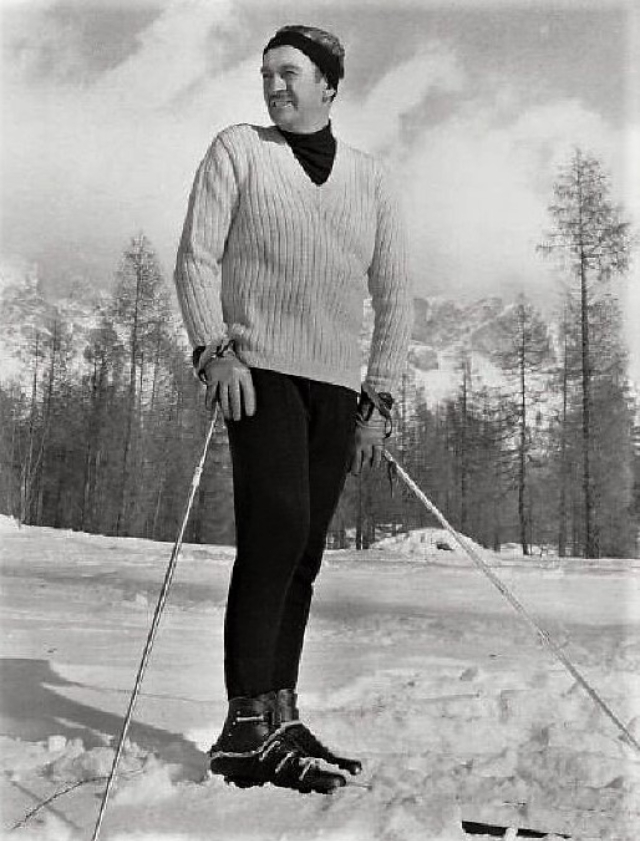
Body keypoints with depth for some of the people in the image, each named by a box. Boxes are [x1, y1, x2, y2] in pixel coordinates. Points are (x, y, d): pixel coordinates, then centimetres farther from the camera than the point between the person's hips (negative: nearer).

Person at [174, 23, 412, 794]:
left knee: (301, 554, 2)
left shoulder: (370, 180, 16)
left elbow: (393, 297, 15)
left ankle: (278, 718, 9)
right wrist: (214, 348, -13)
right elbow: (196, 256, 2)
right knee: (277, 530, -19)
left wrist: (379, 400, 7)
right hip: (260, 369, -3)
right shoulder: (238, 150, 9)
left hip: (337, 387, 4)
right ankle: (247, 726, -12)